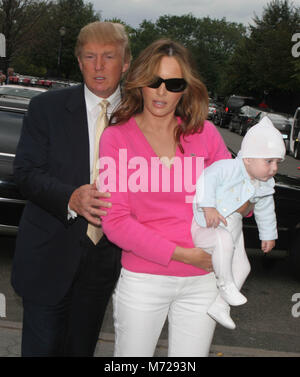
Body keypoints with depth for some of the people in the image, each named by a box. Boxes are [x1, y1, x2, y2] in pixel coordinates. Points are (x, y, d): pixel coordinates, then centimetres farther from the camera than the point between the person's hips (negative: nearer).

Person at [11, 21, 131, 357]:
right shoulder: (47, 108, -3)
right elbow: (25, 172, -8)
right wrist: (70, 198, -25)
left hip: (105, 255, 2)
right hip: (51, 254, -2)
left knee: (82, 347, 18)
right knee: (42, 346, 7)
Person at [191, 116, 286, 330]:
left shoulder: (265, 186, 5)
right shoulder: (229, 168, -21)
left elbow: (266, 212, 21)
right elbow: (207, 178, -31)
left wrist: (268, 235, 29)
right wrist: (208, 207, -39)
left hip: (232, 228, 9)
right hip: (208, 224, -8)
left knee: (242, 266, 9)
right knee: (224, 240, -38)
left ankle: (220, 306, 21)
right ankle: (226, 284, -17)